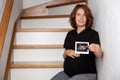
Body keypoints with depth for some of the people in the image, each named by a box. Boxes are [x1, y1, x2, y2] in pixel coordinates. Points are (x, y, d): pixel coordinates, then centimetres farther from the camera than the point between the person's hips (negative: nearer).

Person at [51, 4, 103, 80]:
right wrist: (67, 53, -6)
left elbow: (99, 55, -11)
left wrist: (96, 50, -32)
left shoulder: (93, 33, -3)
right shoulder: (70, 34, 11)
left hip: (86, 73, -5)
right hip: (67, 73, 5)